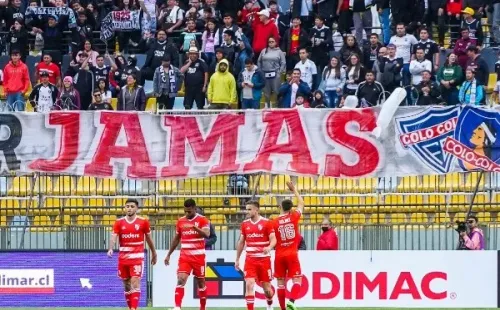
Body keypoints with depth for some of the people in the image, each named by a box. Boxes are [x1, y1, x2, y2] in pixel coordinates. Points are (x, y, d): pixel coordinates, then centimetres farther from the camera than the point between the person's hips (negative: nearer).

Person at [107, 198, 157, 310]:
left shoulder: (143, 222, -1)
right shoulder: (119, 222, 2)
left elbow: (149, 238, 10)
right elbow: (114, 237, -10)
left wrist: (154, 254, 18)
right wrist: (110, 249, -30)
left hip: (137, 257, -3)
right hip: (123, 257, 3)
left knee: (135, 282, -15)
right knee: (126, 284, 10)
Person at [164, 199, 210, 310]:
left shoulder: (202, 220, -5)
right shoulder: (180, 221, 7)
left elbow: (207, 234, -23)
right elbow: (176, 239, 18)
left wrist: (195, 227, -40)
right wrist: (169, 254, 17)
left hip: (198, 256, -2)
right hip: (184, 257, 2)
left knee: (200, 282, 8)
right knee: (181, 280, -15)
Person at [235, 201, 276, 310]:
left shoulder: (267, 223, -6)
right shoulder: (245, 224, 6)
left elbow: (273, 239, -10)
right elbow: (241, 242, 14)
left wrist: (269, 247, -33)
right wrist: (237, 259, 14)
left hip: (264, 259, -2)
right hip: (250, 259, 2)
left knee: (266, 287, 7)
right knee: (249, 284, -14)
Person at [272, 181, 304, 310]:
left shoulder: (274, 222, -3)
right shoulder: (294, 217, -3)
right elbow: (301, 203, 14)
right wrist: (294, 190, 25)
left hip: (279, 255, 1)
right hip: (292, 254, -1)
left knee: (280, 283, 8)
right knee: (297, 280, 0)